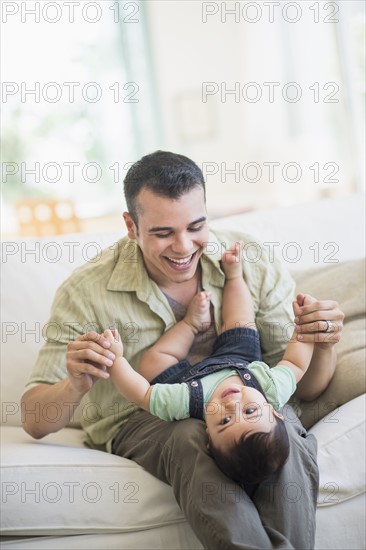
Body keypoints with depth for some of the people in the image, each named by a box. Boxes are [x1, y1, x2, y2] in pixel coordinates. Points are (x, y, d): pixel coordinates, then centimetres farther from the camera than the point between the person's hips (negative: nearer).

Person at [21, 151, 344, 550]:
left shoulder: (253, 265, -4)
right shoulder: (87, 292, -10)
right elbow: (34, 422, -11)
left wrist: (322, 345, -22)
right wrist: (75, 387, -34)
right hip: (140, 422, -1)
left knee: (281, 428, -33)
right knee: (197, 441, -36)